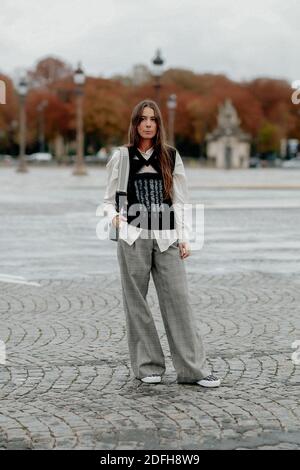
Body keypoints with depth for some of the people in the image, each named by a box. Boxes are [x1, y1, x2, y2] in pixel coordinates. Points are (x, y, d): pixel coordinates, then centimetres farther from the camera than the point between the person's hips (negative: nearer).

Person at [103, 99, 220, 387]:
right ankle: (147, 366, 10)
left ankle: (193, 368, -1)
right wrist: (114, 217, -12)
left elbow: (179, 201, 9)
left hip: (166, 239, 1)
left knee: (178, 300, -4)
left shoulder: (170, 156, 9)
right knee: (136, 302, 1)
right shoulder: (122, 157, 5)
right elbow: (109, 199, 9)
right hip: (133, 237, -1)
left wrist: (183, 238, 2)